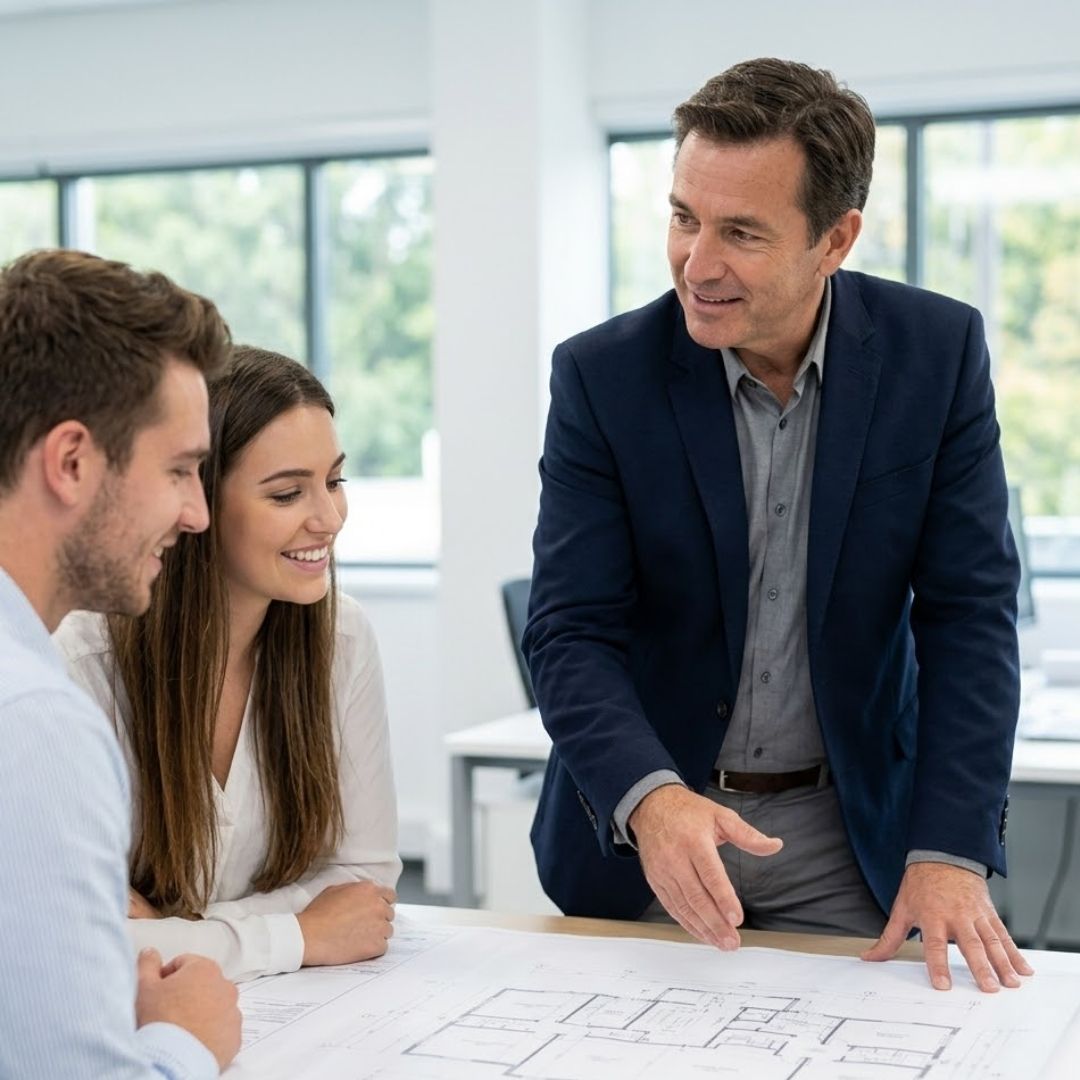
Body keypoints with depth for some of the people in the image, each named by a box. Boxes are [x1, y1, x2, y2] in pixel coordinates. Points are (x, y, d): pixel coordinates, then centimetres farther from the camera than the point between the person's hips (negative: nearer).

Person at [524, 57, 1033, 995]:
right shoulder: (602, 375, -13)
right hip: (639, 833, 0)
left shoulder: (939, 351, -10)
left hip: (851, 830, 1)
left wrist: (951, 851, -19)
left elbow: (969, 611, -10)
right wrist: (649, 798, -33)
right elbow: (571, 631, -14)